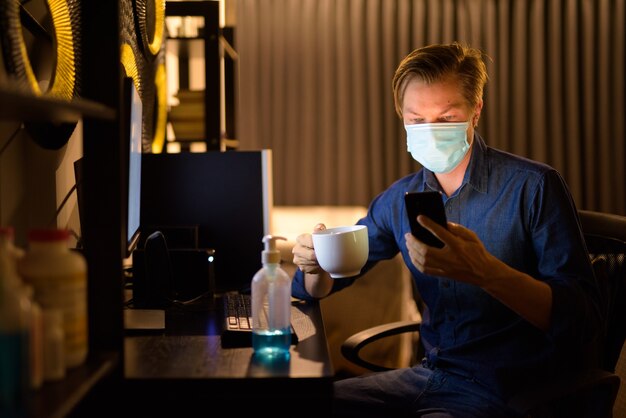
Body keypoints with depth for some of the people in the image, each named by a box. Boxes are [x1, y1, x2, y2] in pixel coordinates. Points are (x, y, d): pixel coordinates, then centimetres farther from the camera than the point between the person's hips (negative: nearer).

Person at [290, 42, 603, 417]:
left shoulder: (533, 186, -12)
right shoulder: (399, 200, 6)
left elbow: (583, 323, -21)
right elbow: (320, 288, 13)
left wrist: (484, 272, -38)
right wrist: (317, 263, -13)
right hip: (429, 374, 6)